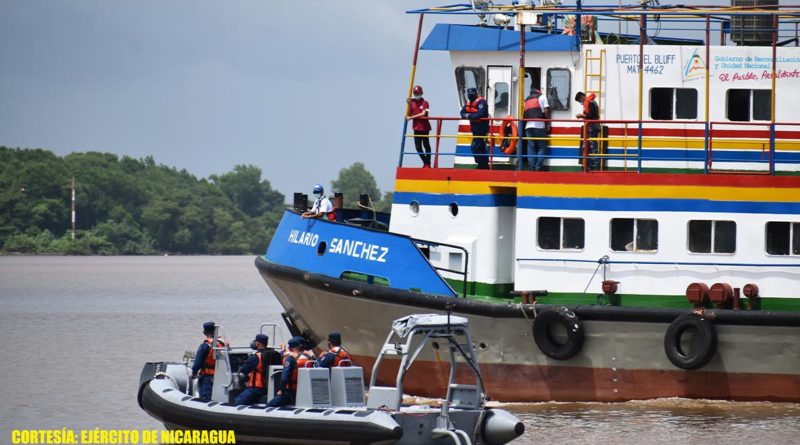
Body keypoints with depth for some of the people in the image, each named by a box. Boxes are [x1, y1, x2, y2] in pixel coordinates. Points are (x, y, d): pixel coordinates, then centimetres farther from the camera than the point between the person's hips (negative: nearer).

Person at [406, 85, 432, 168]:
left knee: (426, 145, -1)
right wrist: (409, 104, -6)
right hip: (416, 127, 5)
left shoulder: (425, 103, -4)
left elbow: (423, 114, -15)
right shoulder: (412, 103, 9)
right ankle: (425, 162, 19)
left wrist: (411, 117, -15)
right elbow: (409, 114, 7)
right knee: (418, 147, 5)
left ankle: (428, 163, 5)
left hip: (424, 127, -5)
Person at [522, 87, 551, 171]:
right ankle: (538, 168, -11)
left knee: (530, 148, 3)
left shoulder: (526, 100, 24)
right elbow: (546, 110, 0)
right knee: (542, 147, 0)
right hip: (539, 125, -4)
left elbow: (523, 114, 16)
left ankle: (531, 167, -3)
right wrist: (548, 123, 4)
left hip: (528, 125, 4)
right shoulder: (542, 97, 10)